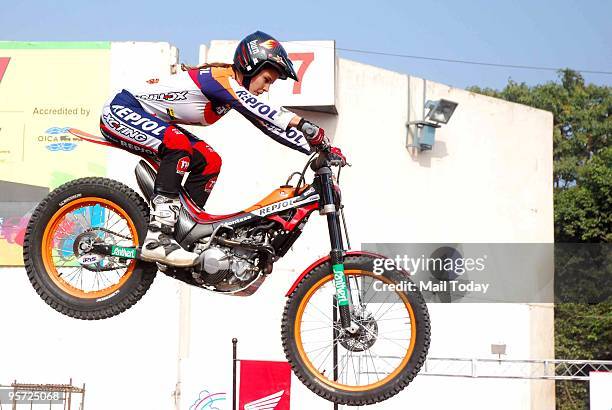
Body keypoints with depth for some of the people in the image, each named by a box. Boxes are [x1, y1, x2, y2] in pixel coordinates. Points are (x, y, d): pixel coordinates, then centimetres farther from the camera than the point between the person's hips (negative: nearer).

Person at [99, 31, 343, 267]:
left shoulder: (236, 90, 5)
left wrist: (316, 147, -3)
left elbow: (270, 124, 5)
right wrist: (304, 125, -51)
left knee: (209, 161, 1)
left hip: (149, 119, 10)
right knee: (178, 144, -34)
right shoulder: (220, 76, -23)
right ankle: (157, 239, -37)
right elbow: (257, 109, -40)